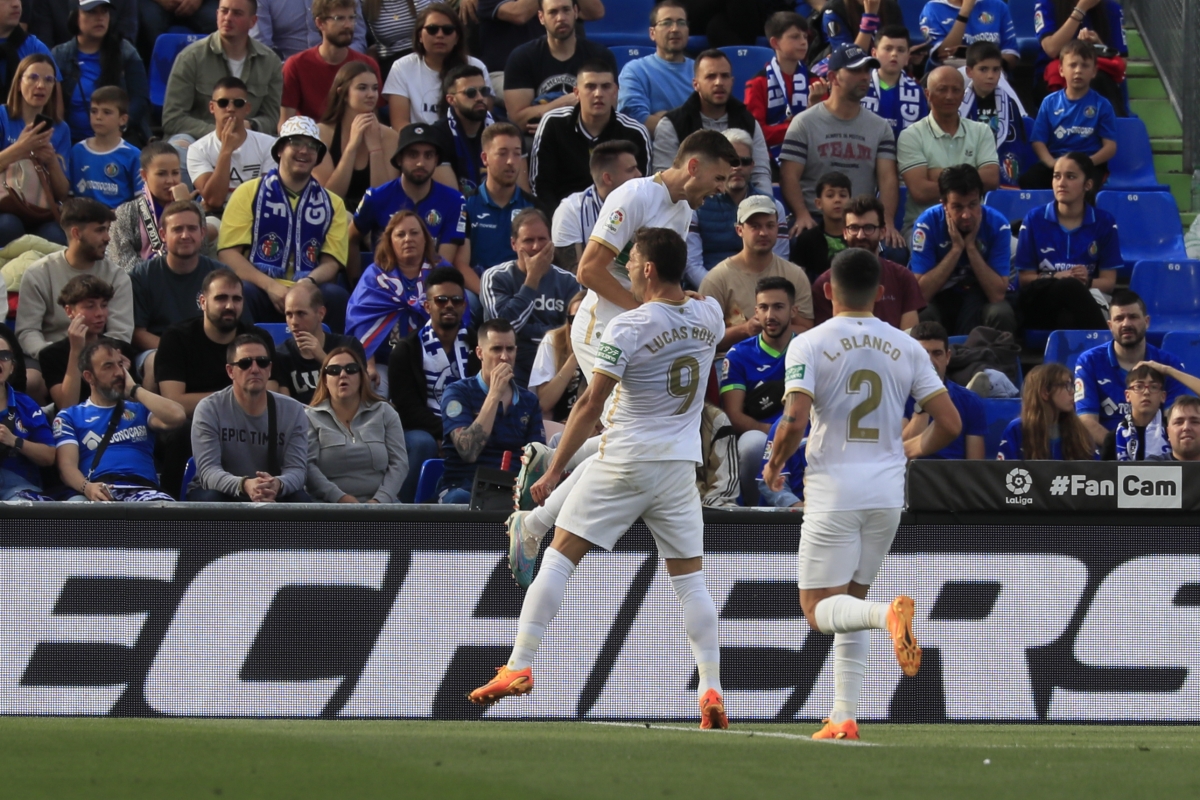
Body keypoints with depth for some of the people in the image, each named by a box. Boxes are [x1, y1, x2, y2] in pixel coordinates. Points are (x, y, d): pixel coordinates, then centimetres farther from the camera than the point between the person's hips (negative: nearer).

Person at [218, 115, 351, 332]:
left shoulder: (332, 204, 17)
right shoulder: (249, 193, 10)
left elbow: (331, 263, 9)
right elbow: (228, 253, 0)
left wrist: (308, 283, -16)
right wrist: (270, 286, -16)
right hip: (260, 290, -2)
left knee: (336, 296, -30)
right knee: (242, 293, -36)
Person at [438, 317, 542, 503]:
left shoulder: (529, 401, 15)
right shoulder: (457, 393, 1)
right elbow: (468, 452, -15)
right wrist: (494, 394, -14)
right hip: (464, 489, -4)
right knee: (460, 499, -41)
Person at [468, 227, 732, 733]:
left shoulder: (628, 327, -14)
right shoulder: (709, 317, 1)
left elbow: (590, 406, -13)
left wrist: (554, 471, -8)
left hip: (623, 463, -4)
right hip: (681, 465, 4)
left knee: (559, 556, 4)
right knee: (690, 578, 7)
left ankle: (520, 666, 0)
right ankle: (711, 691, -2)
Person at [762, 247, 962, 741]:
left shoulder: (809, 345, -7)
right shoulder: (906, 348, 3)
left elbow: (793, 422, -18)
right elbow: (949, 424, 2)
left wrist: (774, 465, 2)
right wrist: (914, 448, 23)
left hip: (833, 492, -4)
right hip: (887, 491, 4)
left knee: (819, 610, 1)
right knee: (848, 604, 17)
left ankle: (889, 614, -31)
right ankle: (845, 719, 11)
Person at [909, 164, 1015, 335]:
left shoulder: (997, 225, -15)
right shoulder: (927, 223, -17)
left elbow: (997, 295, -19)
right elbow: (922, 292, -22)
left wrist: (971, 247, -26)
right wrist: (956, 248, -26)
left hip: (980, 297, 1)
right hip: (938, 298, -1)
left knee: (1001, 314, -33)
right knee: (921, 315, -36)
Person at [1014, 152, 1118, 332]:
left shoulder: (1104, 222, 8)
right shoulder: (1034, 219, 7)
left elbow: (1108, 282, 6)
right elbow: (1025, 278, 5)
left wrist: (1087, 281, -19)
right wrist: (1056, 278, -16)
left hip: (1087, 300, -1)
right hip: (1041, 301, 1)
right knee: (1068, 287, -39)